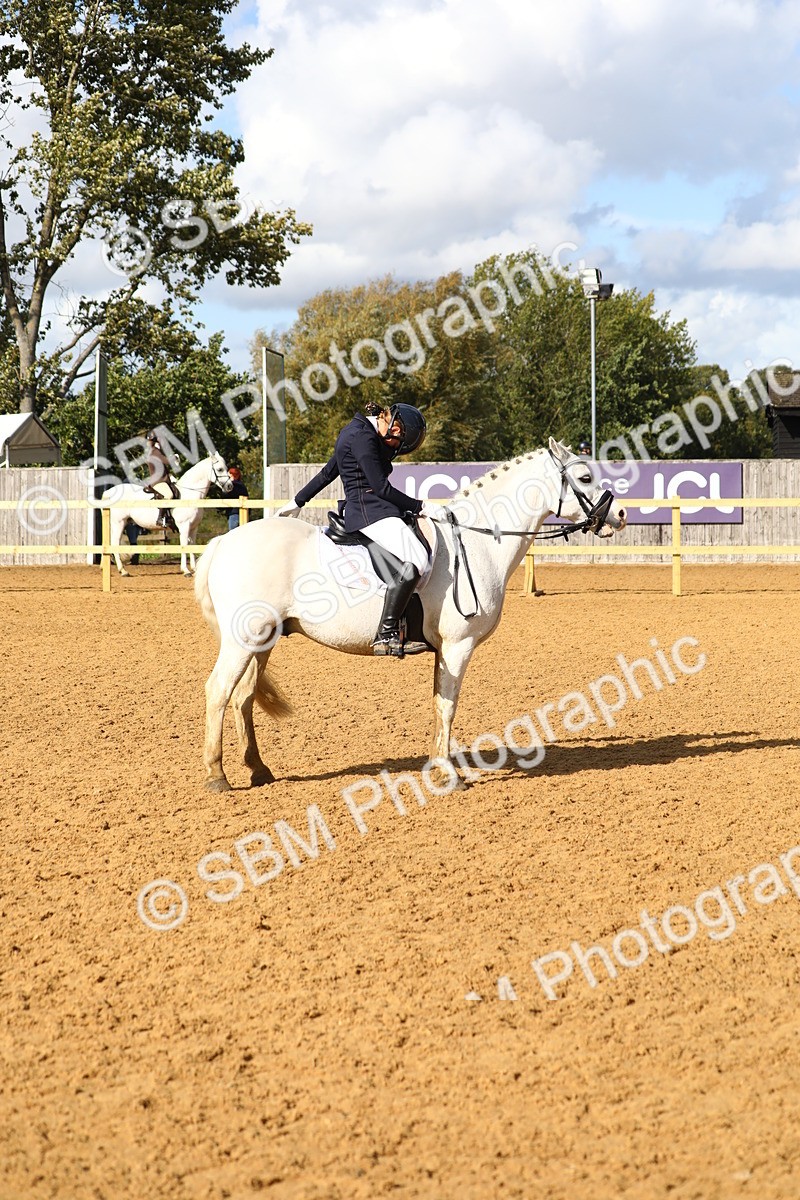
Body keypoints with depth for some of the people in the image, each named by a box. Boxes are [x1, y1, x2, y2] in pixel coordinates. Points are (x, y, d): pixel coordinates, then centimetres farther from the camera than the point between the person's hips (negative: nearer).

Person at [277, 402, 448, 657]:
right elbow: (381, 487, -15)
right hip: (370, 510, -12)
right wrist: (421, 507, -9)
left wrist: (298, 502, 35)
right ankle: (386, 636, -31)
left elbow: (327, 472, 29)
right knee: (416, 559, -27)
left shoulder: (358, 433, 21)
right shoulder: (363, 438, -12)